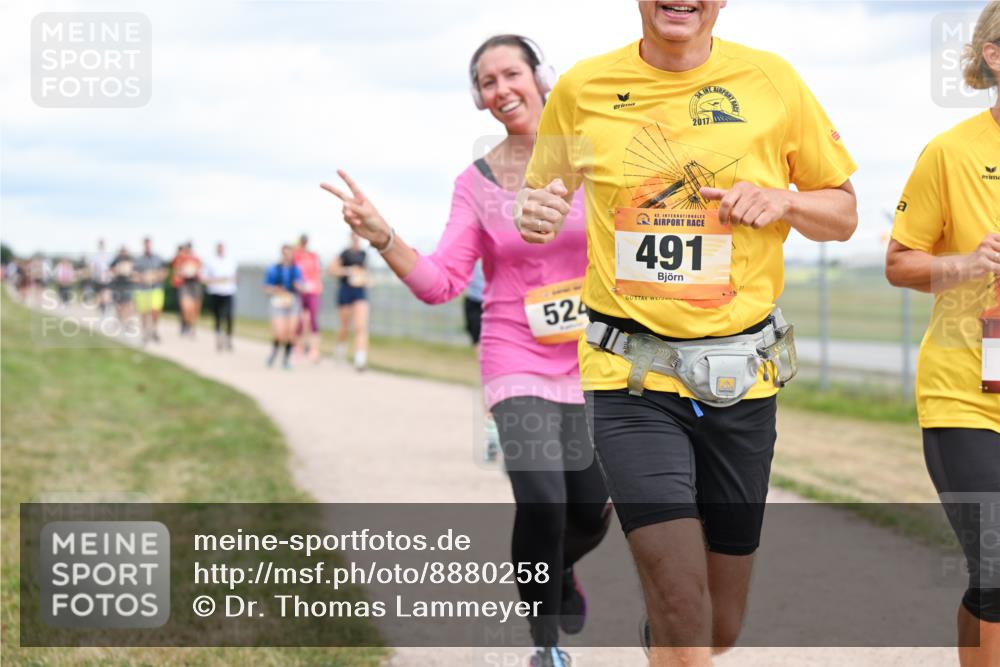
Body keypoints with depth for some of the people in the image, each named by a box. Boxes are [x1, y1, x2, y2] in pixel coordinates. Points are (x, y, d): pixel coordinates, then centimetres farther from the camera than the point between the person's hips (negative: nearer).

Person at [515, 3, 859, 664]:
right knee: (682, 612, -18)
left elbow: (843, 214, 12)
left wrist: (783, 201, -10)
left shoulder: (771, 81, 2)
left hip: (739, 379, 2)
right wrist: (535, 216, -7)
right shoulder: (583, 88, 1)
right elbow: (546, 193, 17)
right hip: (631, 379, -2)